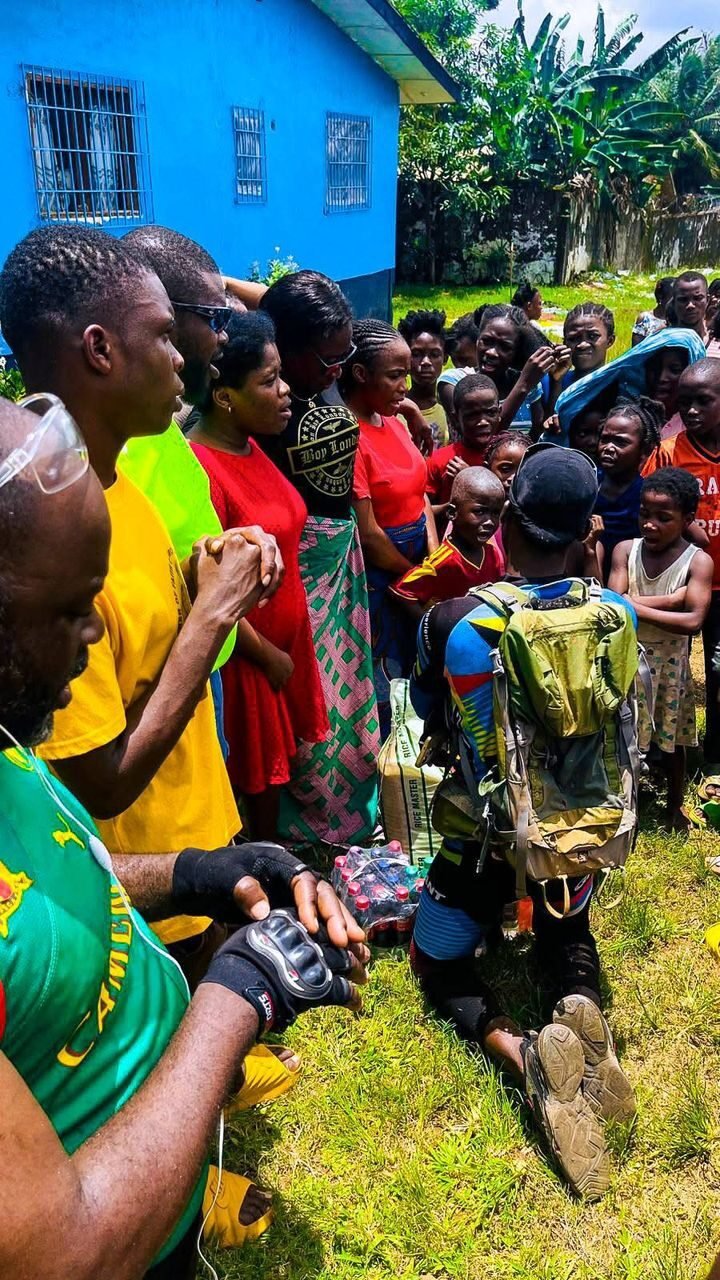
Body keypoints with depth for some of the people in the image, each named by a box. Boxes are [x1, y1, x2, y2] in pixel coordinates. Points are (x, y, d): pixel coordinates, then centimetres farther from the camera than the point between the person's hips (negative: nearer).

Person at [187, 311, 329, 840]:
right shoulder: (199, 469, -24)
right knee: (253, 779, 11)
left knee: (277, 767, 22)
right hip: (243, 656, -8)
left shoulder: (250, 448, 5)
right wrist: (269, 657, -13)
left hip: (284, 637, 8)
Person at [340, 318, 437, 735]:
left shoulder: (393, 421, 6)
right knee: (387, 688, 4)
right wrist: (414, 575, -5)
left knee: (415, 671, 18)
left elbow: (420, 494, 10)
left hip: (416, 563, 8)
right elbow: (367, 534, -19)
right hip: (379, 573, -8)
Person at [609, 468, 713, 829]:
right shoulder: (625, 550, -7)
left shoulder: (698, 561, -13)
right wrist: (672, 598, -22)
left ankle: (675, 807, 36)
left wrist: (636, 606, -23)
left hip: (670, 663, -1)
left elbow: (693, 621, -24)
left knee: (672, 739, 16)